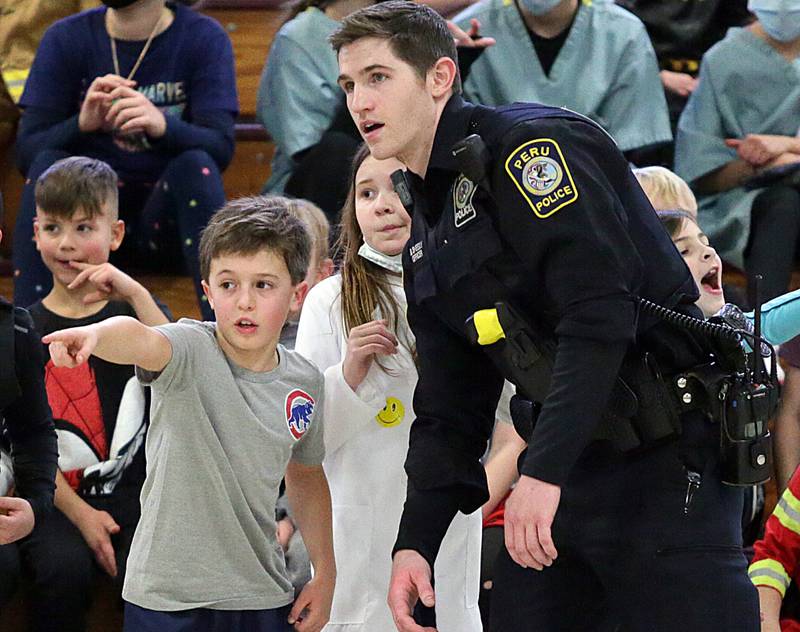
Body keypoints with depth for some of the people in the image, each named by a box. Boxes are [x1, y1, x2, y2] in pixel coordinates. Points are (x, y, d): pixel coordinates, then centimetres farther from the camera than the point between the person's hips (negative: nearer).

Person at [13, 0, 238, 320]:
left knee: (195, 164, -29)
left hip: (163, 217, -1)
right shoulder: (65, 38, 0)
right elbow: (27, 153, -8)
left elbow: (221, 147, -15)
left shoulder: (204, 37, -3)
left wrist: (163, 125, -36)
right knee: (48, 165, -27)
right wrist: (81, 124, -29)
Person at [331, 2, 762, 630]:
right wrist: (415, 542, 8)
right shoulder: (428, 241, 17)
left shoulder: (529, 146, -11)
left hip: (665, 460, -9)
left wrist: (544, 472, -27)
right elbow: (449, 409, 19)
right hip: (563, 468, 9)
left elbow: (600, 314, -22)